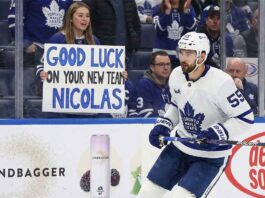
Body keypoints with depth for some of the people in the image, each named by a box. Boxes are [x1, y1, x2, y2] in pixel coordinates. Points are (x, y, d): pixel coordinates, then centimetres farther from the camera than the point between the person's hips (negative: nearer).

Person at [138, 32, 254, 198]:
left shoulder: (221, 82, -25)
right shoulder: (176, 75, -4)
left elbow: (245, 118, -20)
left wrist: (217, 133, -30)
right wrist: (163, 125, 2)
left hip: (212, 155, -7)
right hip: (181, 146, 7)